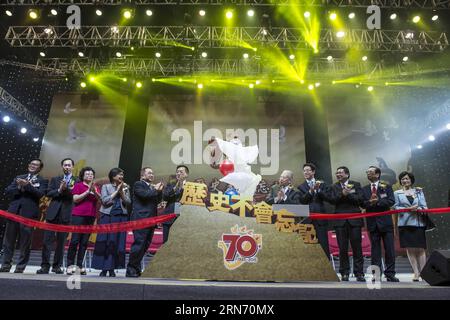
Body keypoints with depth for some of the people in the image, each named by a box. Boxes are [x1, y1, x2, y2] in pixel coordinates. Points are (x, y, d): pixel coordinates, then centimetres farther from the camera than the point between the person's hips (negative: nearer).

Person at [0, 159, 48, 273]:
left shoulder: (42, 181, 6)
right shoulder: (18, 177, 18)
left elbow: (40, 194, -10)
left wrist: (27, 185, -18)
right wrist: (19, 187, -8)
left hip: (29, 213, -4)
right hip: (14, 211, 4)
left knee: (25, 242, -1)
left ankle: (20, 268, 7)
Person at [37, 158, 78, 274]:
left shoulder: (77, 181, 8)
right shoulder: (55, 179, 17)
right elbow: (49, 193, 6)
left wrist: (66, 189, -16)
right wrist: (59, 190, -10)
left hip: (66, 214, -2)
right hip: (53, 213, 2)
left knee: (61, 241, 1)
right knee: (48, 239, -2)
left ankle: (57, 266, 9)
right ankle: (45, 265, 3)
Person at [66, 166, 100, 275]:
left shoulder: (95, 187, 17)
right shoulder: (78, 185, 5)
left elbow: (100, 198, 3)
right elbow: (75, 199, -7)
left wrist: (94, 191, -14)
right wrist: (87, 191, -12)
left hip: (91, 217, 4)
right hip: (78, 215, -4)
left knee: (84, 242, 3)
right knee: (75, 240, -7)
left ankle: (80, 265, 7)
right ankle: (70, 264, 0)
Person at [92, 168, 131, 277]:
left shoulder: (126, 188, 12)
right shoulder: (106, 187, 6)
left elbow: (128, 202, 3)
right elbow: (105, 200, -7)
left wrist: (121, 192, -8)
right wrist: (117, 191, -7)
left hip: (121, 218, 2)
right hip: (107, 217, -2)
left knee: (117, 243, 0)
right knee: (105, 242, -2)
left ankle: (112, 269, 7)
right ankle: (103, 269, 5)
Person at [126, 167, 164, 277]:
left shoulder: (152, 187, 23)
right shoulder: (138, 184, 0)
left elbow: (157, 201, 17)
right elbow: (144, 194, -17)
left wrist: (160, 190, 5)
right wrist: (155, 190, -4)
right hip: (141, 219, -8)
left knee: (145, 245, 7)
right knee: (139, 244, -10)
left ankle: (136, 268, 14)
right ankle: (131, 270, -2)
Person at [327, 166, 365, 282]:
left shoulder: (356, 184, 10)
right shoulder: (334, 187, 13)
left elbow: (360, 199, -4)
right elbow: (332, 200, -2)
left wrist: (347, 194, -9)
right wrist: (342, 194, -14)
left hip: (354, 220, -1)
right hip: (340, 220, 1)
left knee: (357, 247, 0)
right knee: (342, 248, 2)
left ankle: (359, 273, 9)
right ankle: (344, 273, 11)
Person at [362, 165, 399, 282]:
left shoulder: (386, 187, 5)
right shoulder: (364, 189, 12)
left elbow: (391, 201, -8)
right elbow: (363, 203, 1)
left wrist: (378, 201, -19)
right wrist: (370, 202, -19)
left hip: (385, 221, -2)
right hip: (372, 222, 2)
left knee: (390, 248, 0)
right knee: (375, 249, 5)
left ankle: (390, 274, 9)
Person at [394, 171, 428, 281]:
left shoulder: (418, 191, 13)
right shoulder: (397, 193, 10)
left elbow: (424, 206, 7)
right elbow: (396, 207, 2)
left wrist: (418, 209, -14)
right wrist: (409, 209, -13)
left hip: (419, 223, 0)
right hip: (405, 223, 0)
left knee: (420, 249, -2)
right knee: (410, 249, 0)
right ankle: (416, 273, 6)